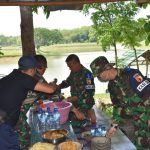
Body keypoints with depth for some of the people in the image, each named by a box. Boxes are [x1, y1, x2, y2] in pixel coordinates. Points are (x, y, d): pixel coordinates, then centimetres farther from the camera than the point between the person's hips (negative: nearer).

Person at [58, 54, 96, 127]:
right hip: (75, 104, 7)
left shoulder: (87, 74, -15)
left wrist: (71, 99, -21)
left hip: (84, 104, -7)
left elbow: (89, 93, -20)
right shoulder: (73, 72, 5)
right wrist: (57, 87, 4)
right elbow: (67, 82, 22)